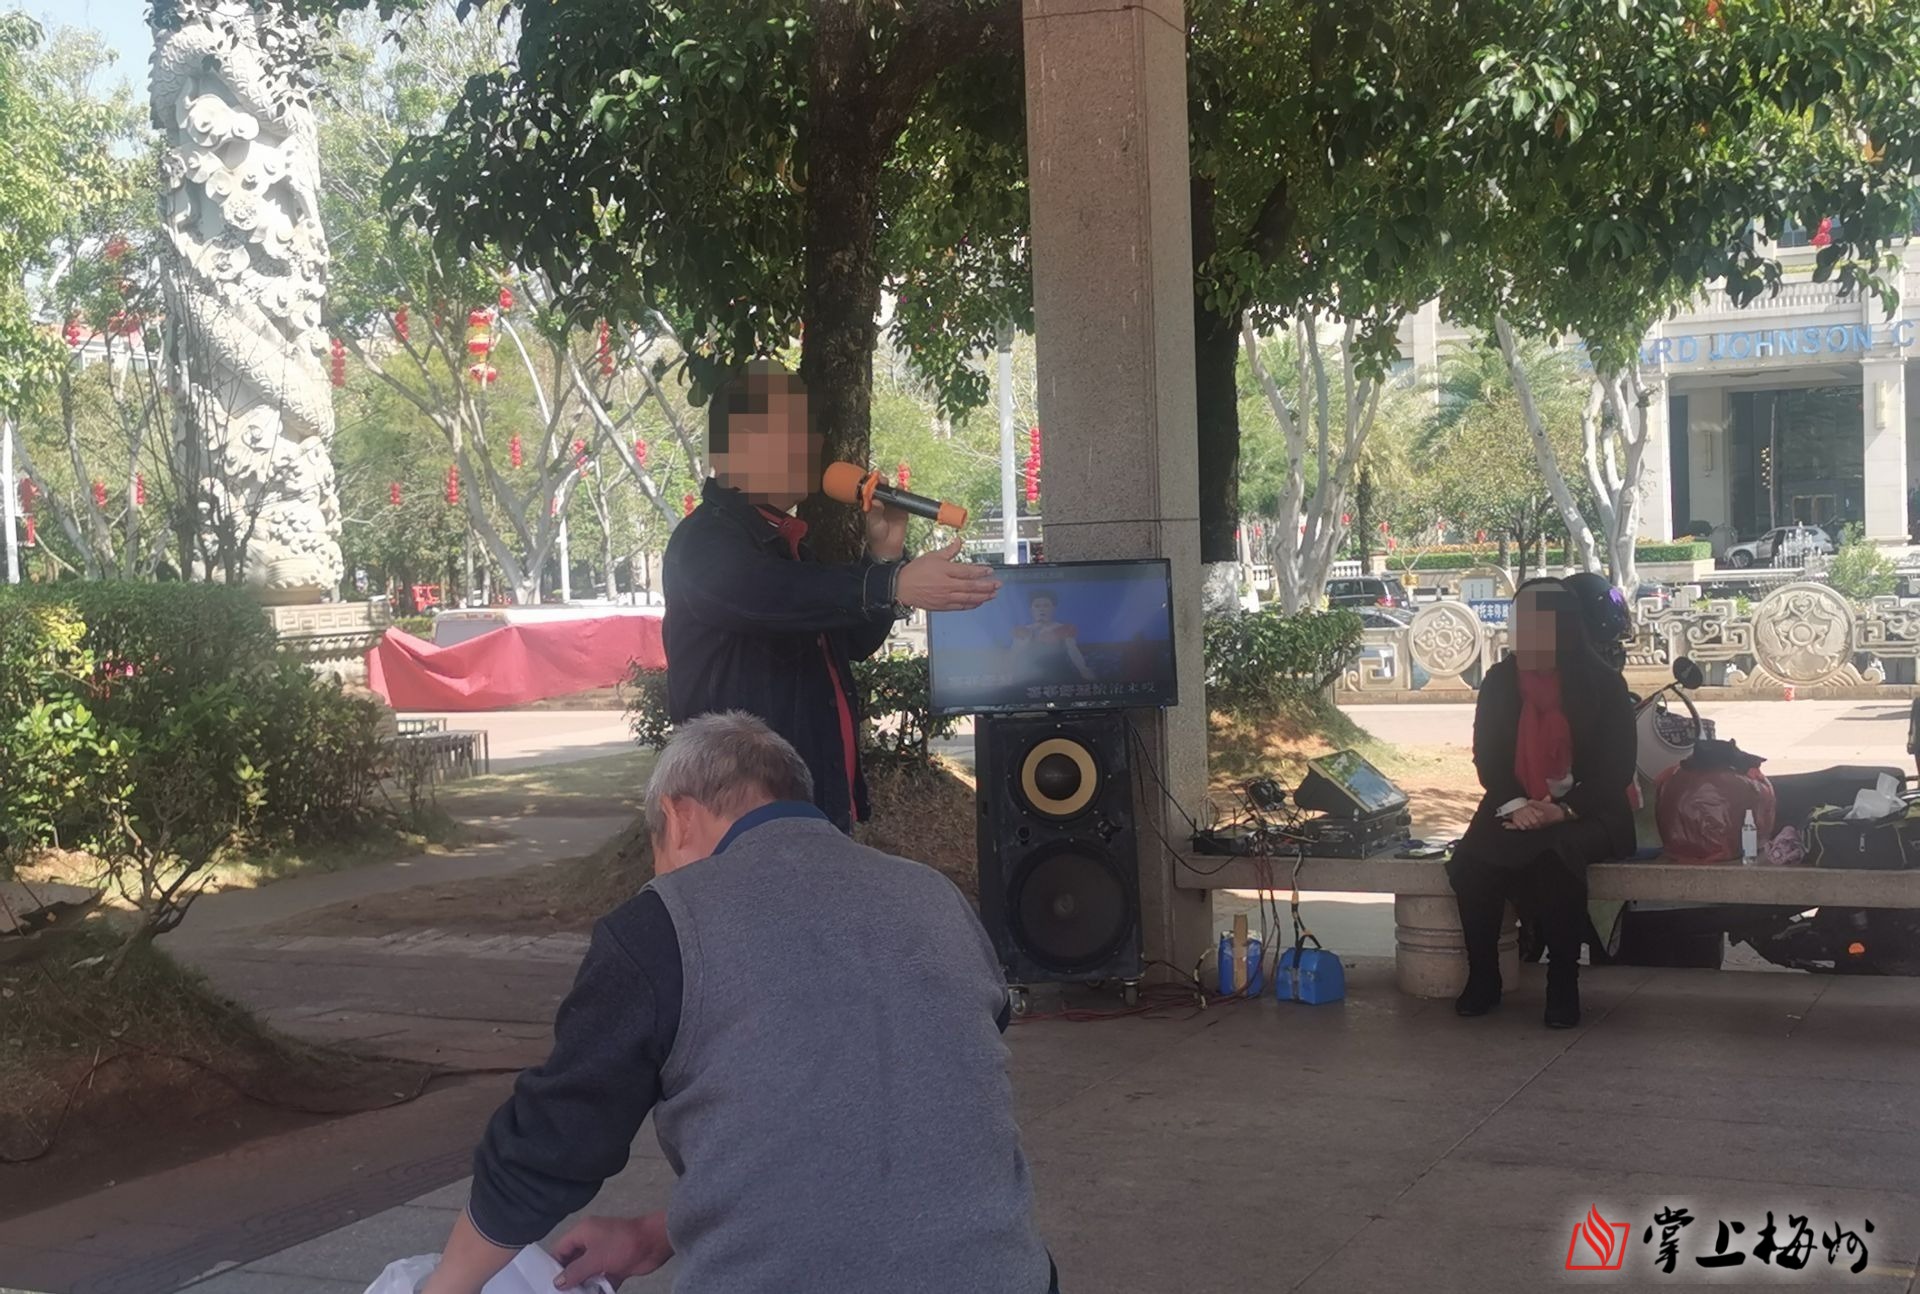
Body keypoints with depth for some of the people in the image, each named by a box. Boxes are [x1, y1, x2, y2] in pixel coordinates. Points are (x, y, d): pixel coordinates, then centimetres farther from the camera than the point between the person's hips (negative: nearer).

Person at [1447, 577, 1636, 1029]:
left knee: (1556, 856, -36)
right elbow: (1486, 754, 4)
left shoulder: (1603, 683, -3)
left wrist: (1564, 810, -19)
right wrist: (1513, 804, -16)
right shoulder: (1500, 680, 5)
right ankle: (1482, 977, -8)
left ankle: (1564, 982, -20)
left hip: (1586, 813, -3)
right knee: (1471, 860, -27)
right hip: (1516, 808, 3)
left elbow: (1616, 767, -5)